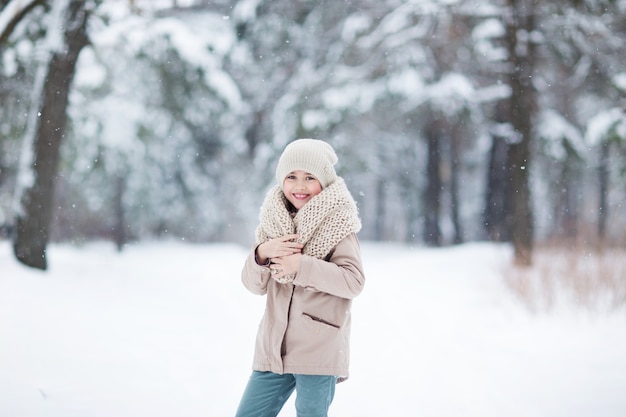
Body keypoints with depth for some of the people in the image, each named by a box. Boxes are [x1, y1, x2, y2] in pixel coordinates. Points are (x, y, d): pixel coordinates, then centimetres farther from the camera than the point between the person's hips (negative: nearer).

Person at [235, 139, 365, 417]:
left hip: (319, 350, -5)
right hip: (273, 348, 5)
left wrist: (302, 265, -20)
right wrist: (261, 254, -12)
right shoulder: (274, 222, 9)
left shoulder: (338, 223, -4)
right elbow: (254, 285, 8)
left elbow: (354, 281, -13)